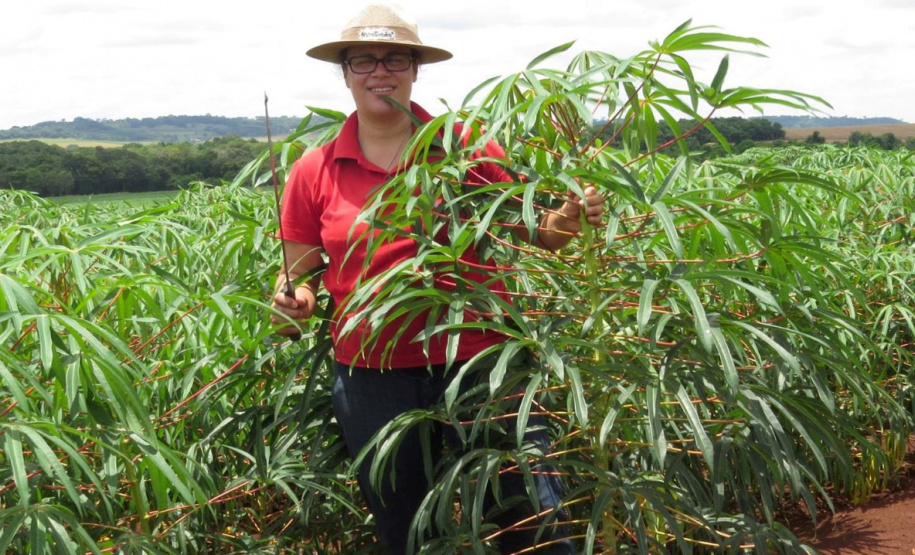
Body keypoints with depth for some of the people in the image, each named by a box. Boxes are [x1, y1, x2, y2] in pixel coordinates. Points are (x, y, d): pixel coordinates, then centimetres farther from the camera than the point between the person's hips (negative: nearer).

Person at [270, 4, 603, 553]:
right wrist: (294, 300, -10)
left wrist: (570, 216, -14)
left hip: (484, 363, -1)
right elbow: (299, 274, 11)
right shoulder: (313, 173, 2)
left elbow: (536, 233, 6)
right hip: (372, 382, 2)